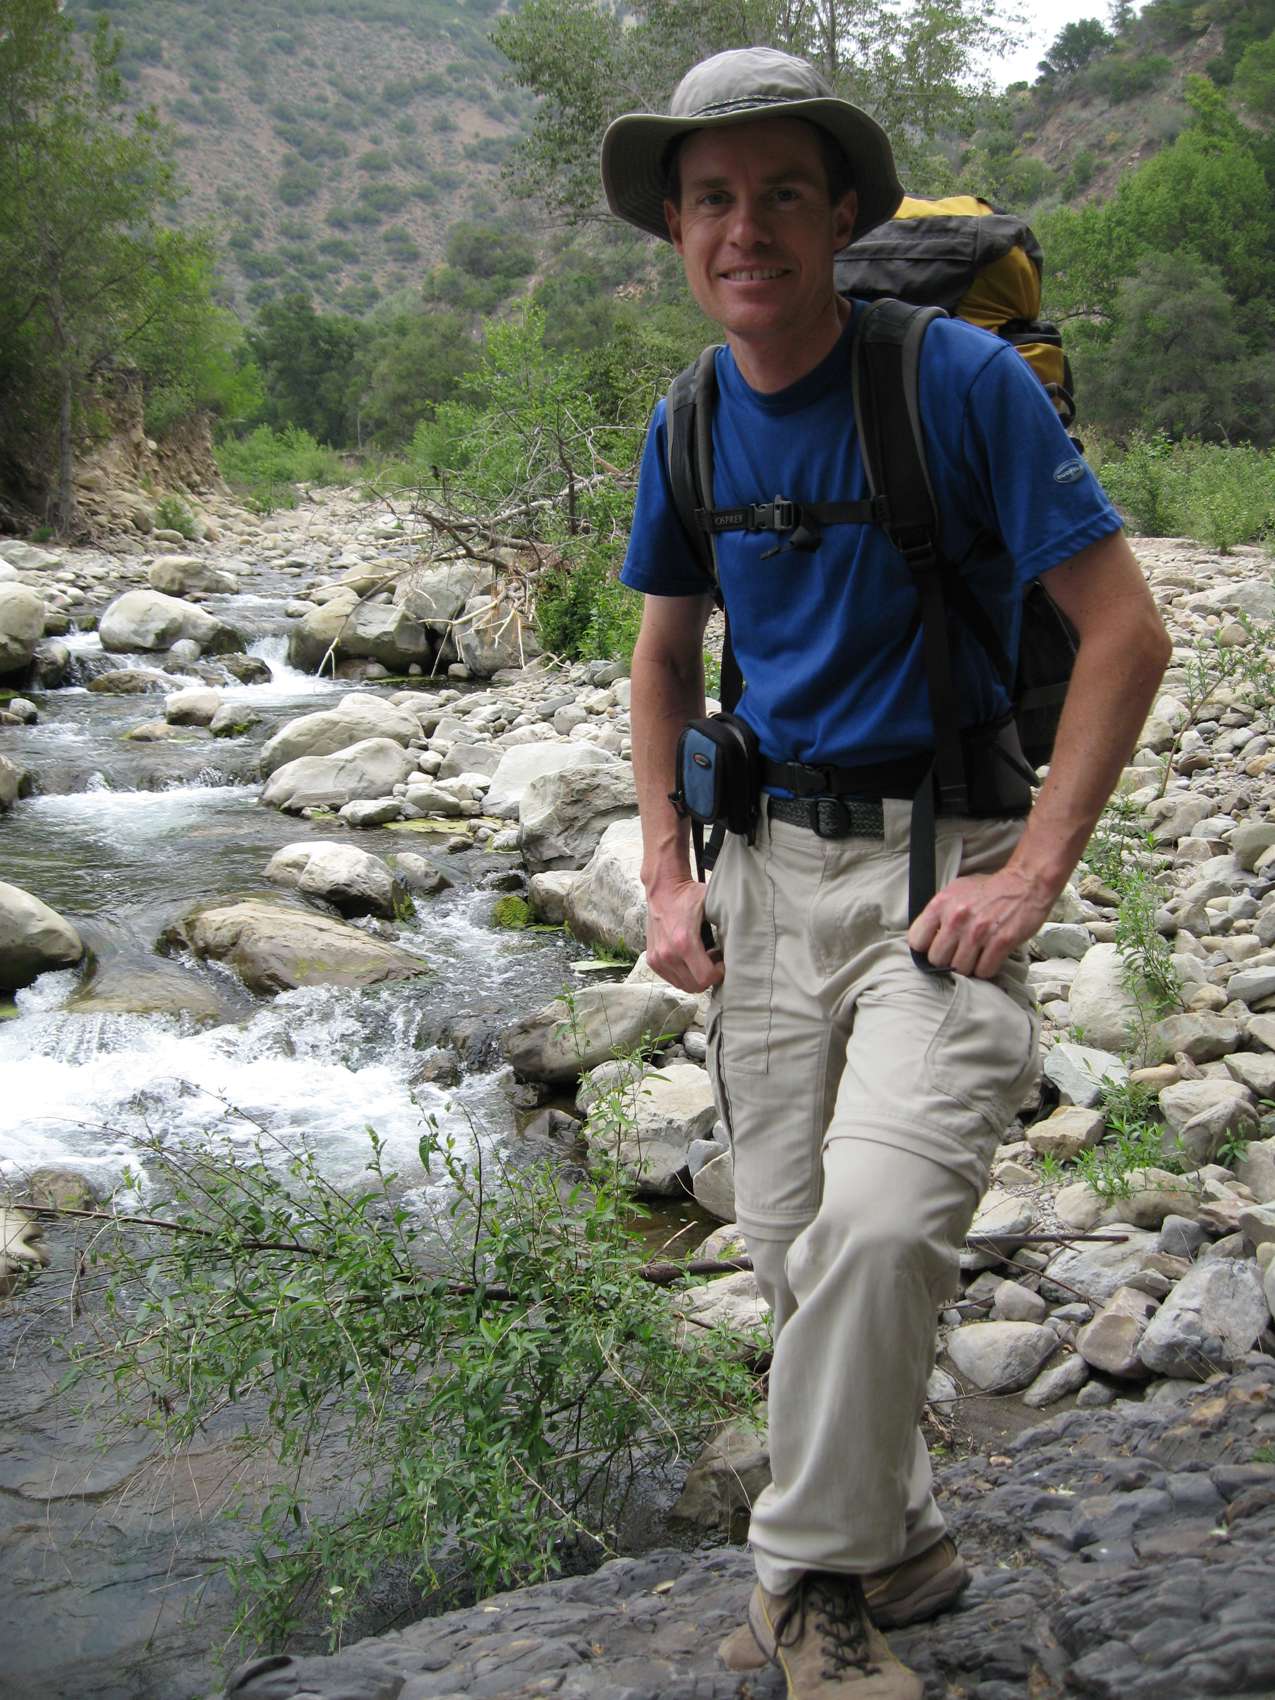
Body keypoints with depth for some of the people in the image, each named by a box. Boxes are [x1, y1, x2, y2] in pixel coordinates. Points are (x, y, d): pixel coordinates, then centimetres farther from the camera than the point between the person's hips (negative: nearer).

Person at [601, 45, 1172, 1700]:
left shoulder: (966, 379, -11)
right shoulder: (690, 427, 5)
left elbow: (1126, 634, -11)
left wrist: (1031, 876, -16)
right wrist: (666, 878, 7)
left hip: (940, 859, -5)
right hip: (769, 864, 6)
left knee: (879, 1222, -22)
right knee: (792, 1247, 10)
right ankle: (896, 1544, 31)